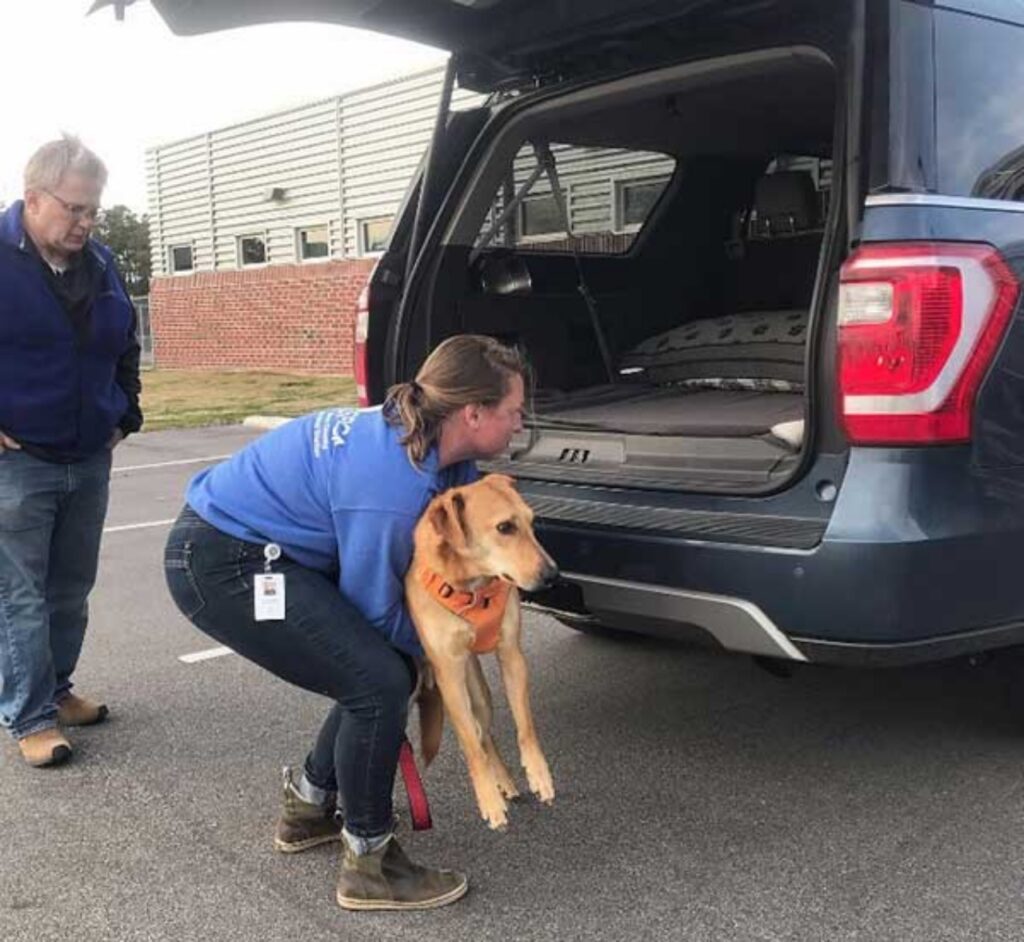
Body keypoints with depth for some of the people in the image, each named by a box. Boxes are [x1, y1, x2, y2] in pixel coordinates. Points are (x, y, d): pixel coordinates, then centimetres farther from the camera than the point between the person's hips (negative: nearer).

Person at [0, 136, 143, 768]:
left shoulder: (99, 263, 8)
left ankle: (55, 690, 30)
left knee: (72, 589, 14)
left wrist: (126, 414, 14)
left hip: (90, 459, 6)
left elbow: (126, 347, 22)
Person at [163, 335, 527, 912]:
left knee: (383, 668, 11)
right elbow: (374, 611, -16)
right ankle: (368, 864, 1)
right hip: (219, 566, -10)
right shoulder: (391, 484, -27)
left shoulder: (415, 434, 0)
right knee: (381, 683, -16)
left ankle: (308, 809, 29)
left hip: (257, 550, 10)